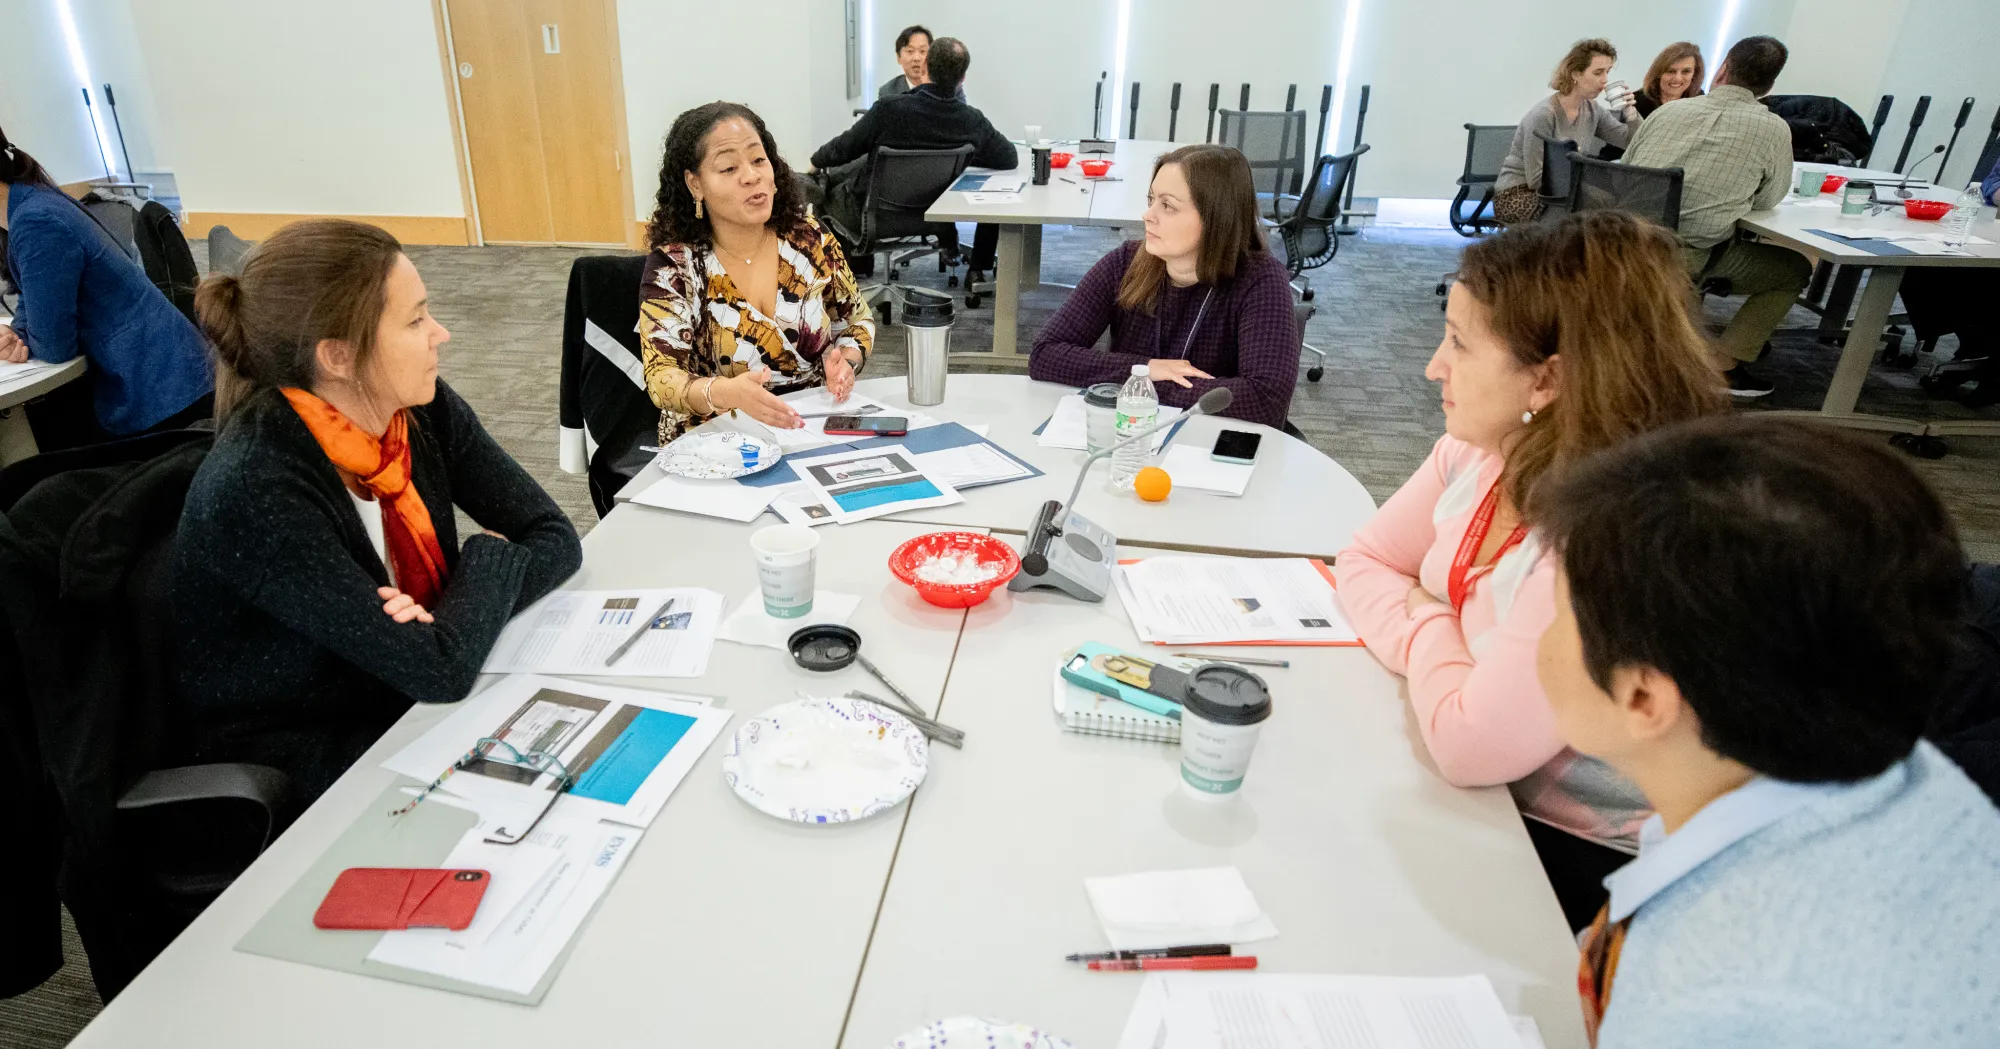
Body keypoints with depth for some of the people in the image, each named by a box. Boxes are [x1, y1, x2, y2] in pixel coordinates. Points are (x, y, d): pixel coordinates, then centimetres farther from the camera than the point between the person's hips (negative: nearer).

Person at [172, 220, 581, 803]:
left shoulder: (425, 409, -9)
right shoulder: (254, 492, -28)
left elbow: (555, 538, -7)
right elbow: (440, 669, -31)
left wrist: (456, 616, -23)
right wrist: (490, 558, -13)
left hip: (411, 706, 6)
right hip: (294, 760, -6)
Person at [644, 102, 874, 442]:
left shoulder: (810, 240, 0)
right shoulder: (671, 266, -8)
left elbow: (857, 320, 12)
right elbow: (661, 376, -16)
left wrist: (845, 361, -12)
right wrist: (726, 392, -37)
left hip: (816, 426, 2)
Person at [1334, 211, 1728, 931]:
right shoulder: (1485, 445, -8)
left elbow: (1469, 745, -31)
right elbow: (1366, 562, 3)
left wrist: (1424, 626, -13)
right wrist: (1435, 651, -16)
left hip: (1574, 851, -6)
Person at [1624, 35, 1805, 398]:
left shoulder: (1669, 110, 9)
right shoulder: (1774, 129, 0)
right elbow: (1766, 201, 11)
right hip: (1683, 259, -5)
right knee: (1797, 268, 17)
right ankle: (1726, 365, 11)